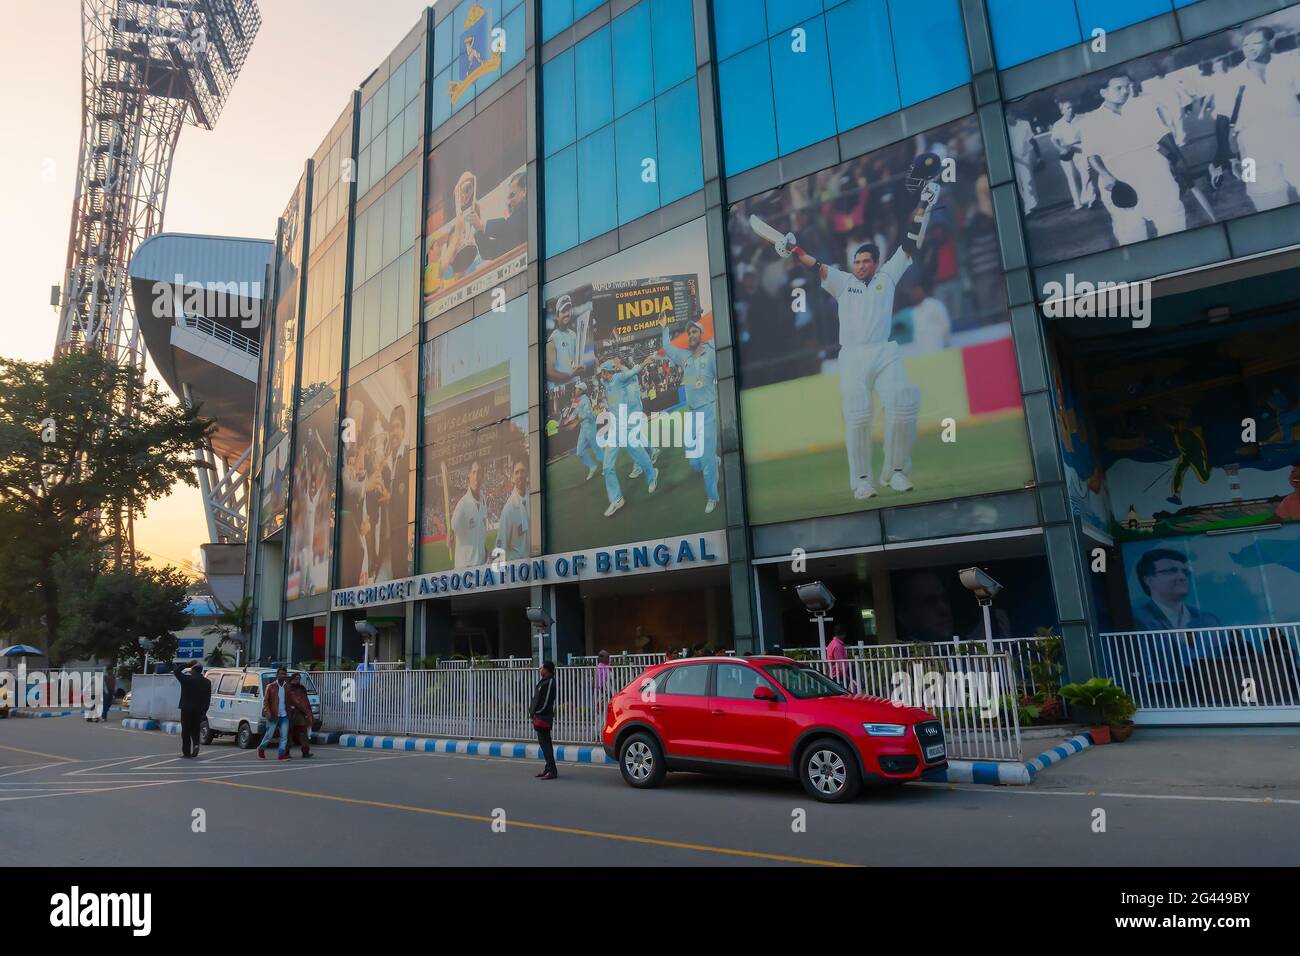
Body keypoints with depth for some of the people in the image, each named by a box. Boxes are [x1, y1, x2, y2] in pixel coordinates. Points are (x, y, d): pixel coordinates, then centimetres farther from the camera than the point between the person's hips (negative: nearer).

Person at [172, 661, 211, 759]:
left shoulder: (186, 679, -9)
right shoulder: (207, 682, 2)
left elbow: (176, 670, 6)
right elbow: (208, 698, 5)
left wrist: (188, 665, 5)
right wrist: (204, 710, 12)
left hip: (187, 709, -3)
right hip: (199, 710, 3)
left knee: (186, 731, 5)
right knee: (195, 730, 15)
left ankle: (186, 752, 6)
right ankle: (196, 744, -8)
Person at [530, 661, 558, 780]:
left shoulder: (549, 682, -16)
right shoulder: (543, 681, 15)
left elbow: (545, 702, -19)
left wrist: (536, 713, -13)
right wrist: (533, 712, 10)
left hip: (544, 717, -10)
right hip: (539, 716, 10)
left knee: (545, 743, -8)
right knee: (543, 743, 14)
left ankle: (552, 771, -5)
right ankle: (548, 768, 22)